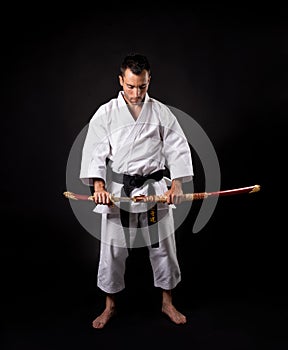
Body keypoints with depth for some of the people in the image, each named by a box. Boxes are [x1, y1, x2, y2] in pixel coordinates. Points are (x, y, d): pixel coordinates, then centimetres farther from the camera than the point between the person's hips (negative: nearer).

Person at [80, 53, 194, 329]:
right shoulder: (105, 113, -1)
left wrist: (177, 183, -12)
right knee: (112, 249, 7)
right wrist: (99, 185, -19)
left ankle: (167, 303, 32)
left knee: (163, 247, 10)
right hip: (117, 191, -1)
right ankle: (110, 306, 29)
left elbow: (177, 148, 0)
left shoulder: (161, 112, 2)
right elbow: (95, 151, -6)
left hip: (156, 190, 1)